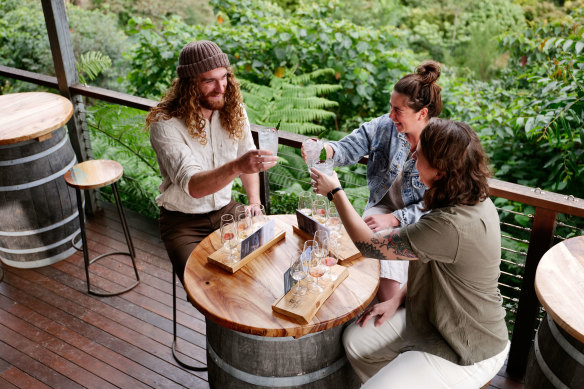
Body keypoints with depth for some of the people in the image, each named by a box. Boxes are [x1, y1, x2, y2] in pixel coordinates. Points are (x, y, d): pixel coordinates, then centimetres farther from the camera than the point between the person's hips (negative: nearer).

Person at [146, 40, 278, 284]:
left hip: (225, 210, 4)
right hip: (183, 220, -4)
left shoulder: (233, 110, -4)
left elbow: (247, 157, 11)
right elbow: (193, 186, -34)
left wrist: (254, 202, -4)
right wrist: (236, 166, -51)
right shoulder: (164, 124, -22)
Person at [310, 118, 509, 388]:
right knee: (355, 340, 9)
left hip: (466, 351, -9)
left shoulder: (451, 226, -36)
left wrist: (335, 192, -13)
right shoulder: (474, 202, -6)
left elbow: (370, 245, -24)